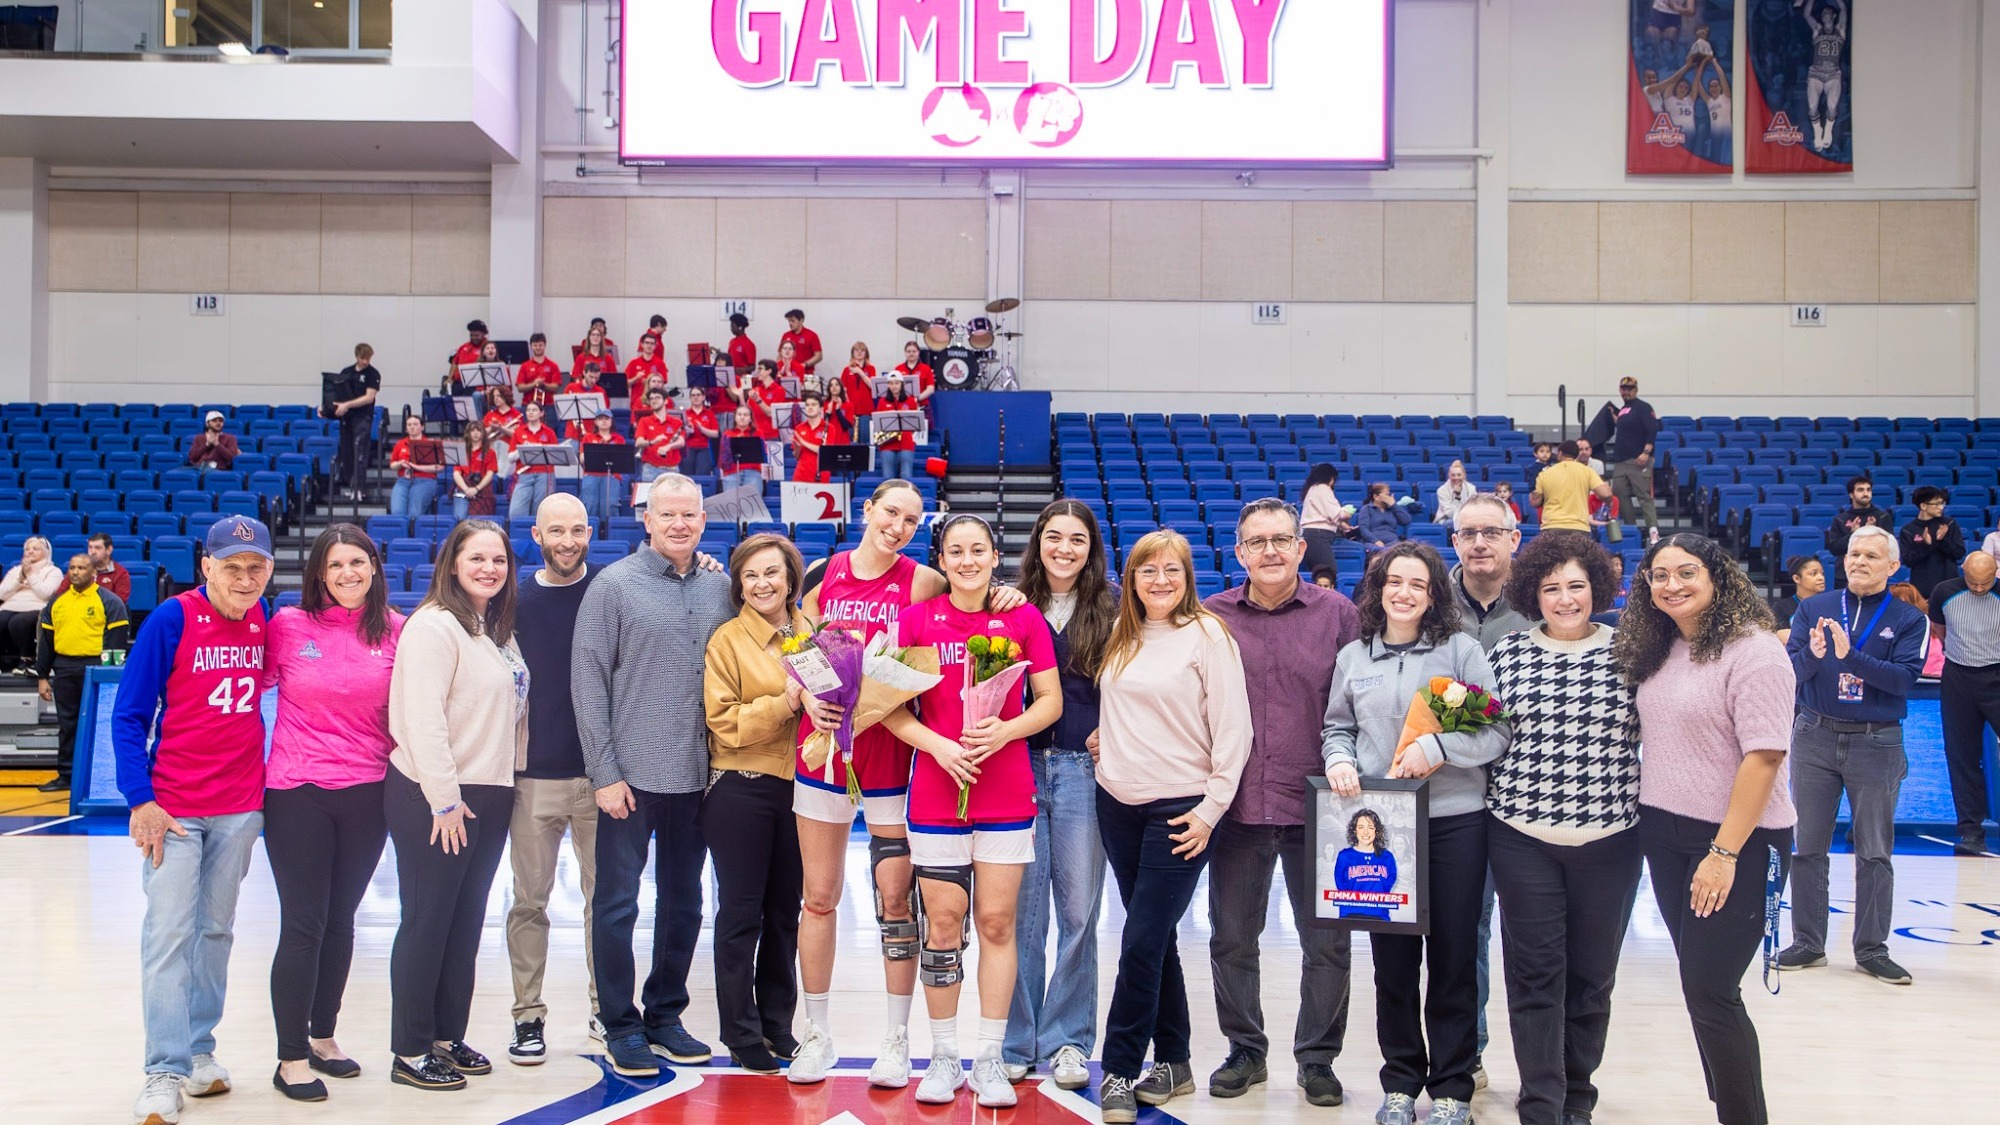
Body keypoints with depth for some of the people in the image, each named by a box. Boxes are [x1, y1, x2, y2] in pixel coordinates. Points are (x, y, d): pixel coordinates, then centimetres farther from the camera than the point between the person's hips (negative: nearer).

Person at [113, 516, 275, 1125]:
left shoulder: (264, 619, 2)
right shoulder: (172, 619, -11)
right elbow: (128, 716, -7)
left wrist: (262, 784, 10)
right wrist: (141, 799, -15)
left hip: (241, 807, 4)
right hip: (174, 807, -4)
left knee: (217, 929, 12)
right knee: (169, 934, -4)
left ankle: (199, 1050, 24)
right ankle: (166, 1073, 0)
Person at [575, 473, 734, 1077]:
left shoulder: (720, 589, 6)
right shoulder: (614, 585, -5)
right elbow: (588, 681, -7)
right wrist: (605, 772, -11)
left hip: (696, 777, 4)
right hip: (631, 777, -4)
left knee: (683, 903, 14)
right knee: (617, 904, 4)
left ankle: (665, 1014, 28)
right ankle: (621, 1025, 17)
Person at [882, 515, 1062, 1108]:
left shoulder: (1024, 619, 2)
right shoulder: (916, 619, 1)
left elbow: (1051, 701, 4)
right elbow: (892, 707, 2)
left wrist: (1005, 731, -13)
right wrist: (939, 745, -13)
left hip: (1007, 795, 0)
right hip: (935, 791, 0)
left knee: (996, 922, 3)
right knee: (943, 924, 2)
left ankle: (990, 1059, 14)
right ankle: (943, 1058, 16)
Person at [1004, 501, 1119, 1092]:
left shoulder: (1113, 608, 4)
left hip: (1084, 770, -1)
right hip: (1020, 764, 1)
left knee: (1078, 910, 3)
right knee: (1022, 908, 4)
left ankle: (1068, 1041, 16)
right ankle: (1016, 1041, 15)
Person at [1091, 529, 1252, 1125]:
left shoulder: (1207, 634, -7)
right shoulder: (1120, 636, 10)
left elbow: (1233, 729, -9)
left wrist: (1210, 809, -11)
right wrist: (1103, 741, 7)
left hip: (1180, 808, -6)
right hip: (1118, 803, 6)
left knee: (1142, 941, -7)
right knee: (1156, 939, 12)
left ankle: (1120, 1070, 4)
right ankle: (1173, 1063, 23)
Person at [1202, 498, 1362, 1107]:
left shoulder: (1337, 613, -1)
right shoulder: (1212, 616, 3)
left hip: (1317, 806, -1)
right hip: (1238, 804, 2)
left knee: (1326, 942, 7)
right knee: (1232, 939, 11)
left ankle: (1317, 1057, 23)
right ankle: (1245, 1050, 28)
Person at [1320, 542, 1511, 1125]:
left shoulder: (1462, 650, 0)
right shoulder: (1353, 658, 9)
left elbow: (1498, 730, -4)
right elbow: (1337, 726, 15)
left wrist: (1439, 746, -16)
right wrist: (1339, 758, -5)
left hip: (1455, 820, -2)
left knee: (1453, 956, 4)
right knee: (1392, 957, 8)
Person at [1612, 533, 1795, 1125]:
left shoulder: (1752, 650, -14)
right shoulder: (1656, 651, 9)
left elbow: (1763, 756, -19)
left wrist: (1725, 852, -21)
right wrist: (1646, 818, 6)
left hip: (1737, 839, -7)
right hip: (1665, 832, 7)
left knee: (1710, 990, -6)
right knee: (1699, 984, 12)